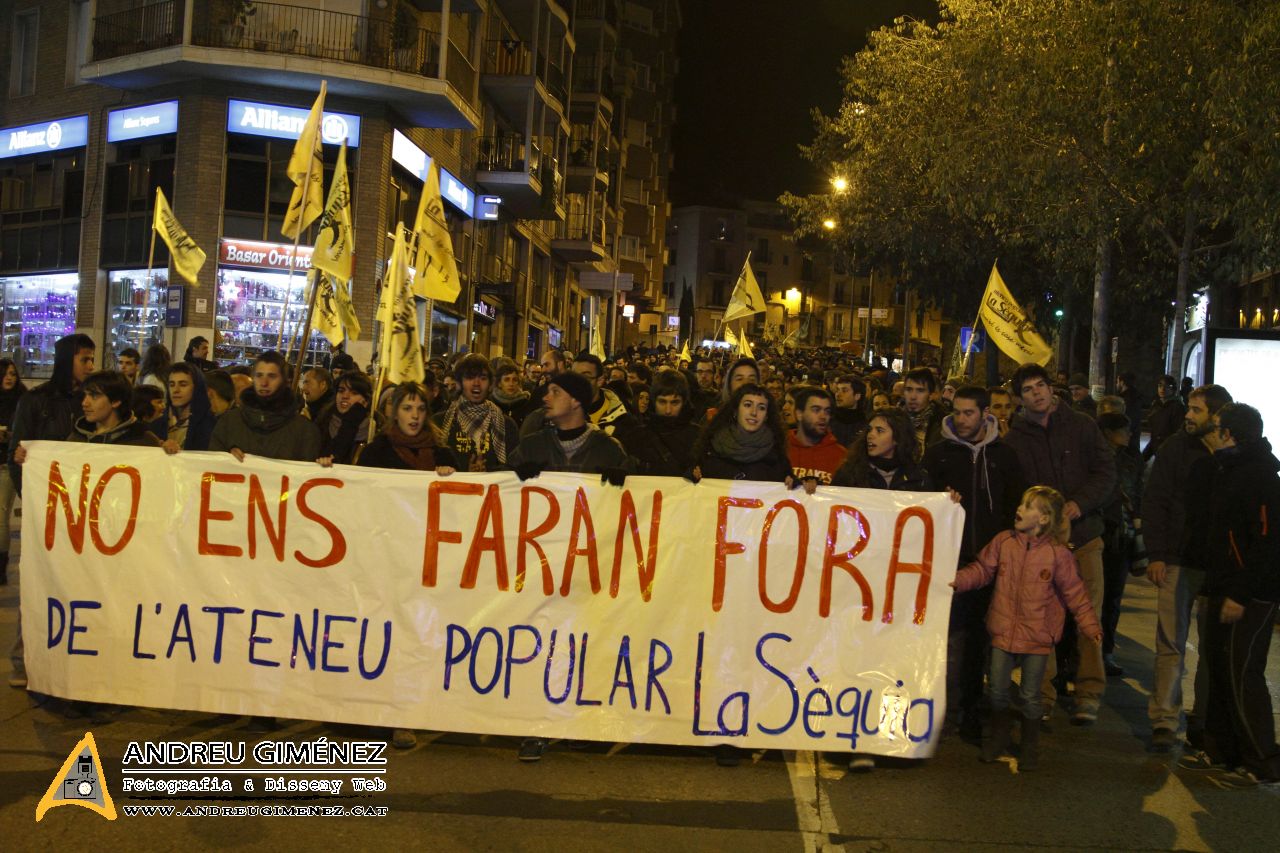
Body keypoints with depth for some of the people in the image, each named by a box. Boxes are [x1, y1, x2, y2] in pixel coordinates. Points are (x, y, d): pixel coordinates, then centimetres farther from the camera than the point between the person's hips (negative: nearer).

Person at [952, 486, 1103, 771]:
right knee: (997, 690, 11)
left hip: (1037, 636, -2)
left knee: (1030, 696, 6)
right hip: (1003, 630, 3)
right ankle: (998, 736, 34)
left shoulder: (1057, 553, -9)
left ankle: (1030, 748, 26)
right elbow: (982, 569, 5)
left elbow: (1074, 592, -3)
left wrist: (1090, 625, -8)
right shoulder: (1003, 542, -3)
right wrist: (957, 580, -10)